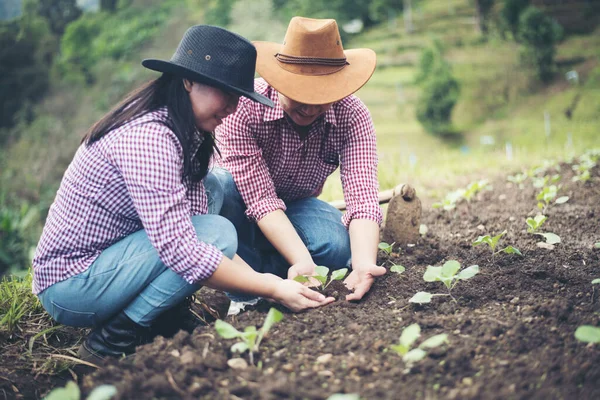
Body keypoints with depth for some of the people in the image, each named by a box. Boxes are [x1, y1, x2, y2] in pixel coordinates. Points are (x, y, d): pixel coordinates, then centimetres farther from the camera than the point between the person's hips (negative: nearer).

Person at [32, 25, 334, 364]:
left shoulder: (185, 132, 4)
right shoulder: (149, 138, -26)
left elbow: (193, 213, 2)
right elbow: (180, 250, -31)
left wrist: (261, 280, -8)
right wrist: (273, 289, -24)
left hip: (104, 258, 9)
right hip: (71, 287, -9)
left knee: (211, 193, 5)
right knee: (218, 232, -20)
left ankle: (165, 320, 2)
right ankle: (111, 343, -11)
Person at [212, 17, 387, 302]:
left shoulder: (352, 116, -22)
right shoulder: (243, 107, -30)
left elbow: (362, 196, -31)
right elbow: (262, 199, -33)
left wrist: (364, 265, -49)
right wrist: (303, 261, -46)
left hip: (295, 206, 2)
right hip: (240, 206, -2)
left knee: (339, 246, -29)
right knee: (218, 186, -37)